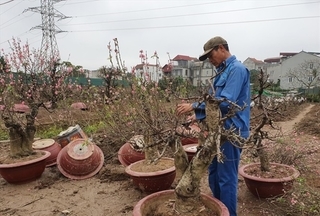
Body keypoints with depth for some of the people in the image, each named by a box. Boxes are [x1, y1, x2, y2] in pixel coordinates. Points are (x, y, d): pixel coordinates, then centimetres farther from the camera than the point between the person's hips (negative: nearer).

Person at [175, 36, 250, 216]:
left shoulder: (237, 69, -15)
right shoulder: (223, 71, 16)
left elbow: (226, 101, -25)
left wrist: (194, 106, -22)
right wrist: (198, 115, 7)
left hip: (231, 132, -10)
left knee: (226, 178, 1)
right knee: (214, 174, 19)